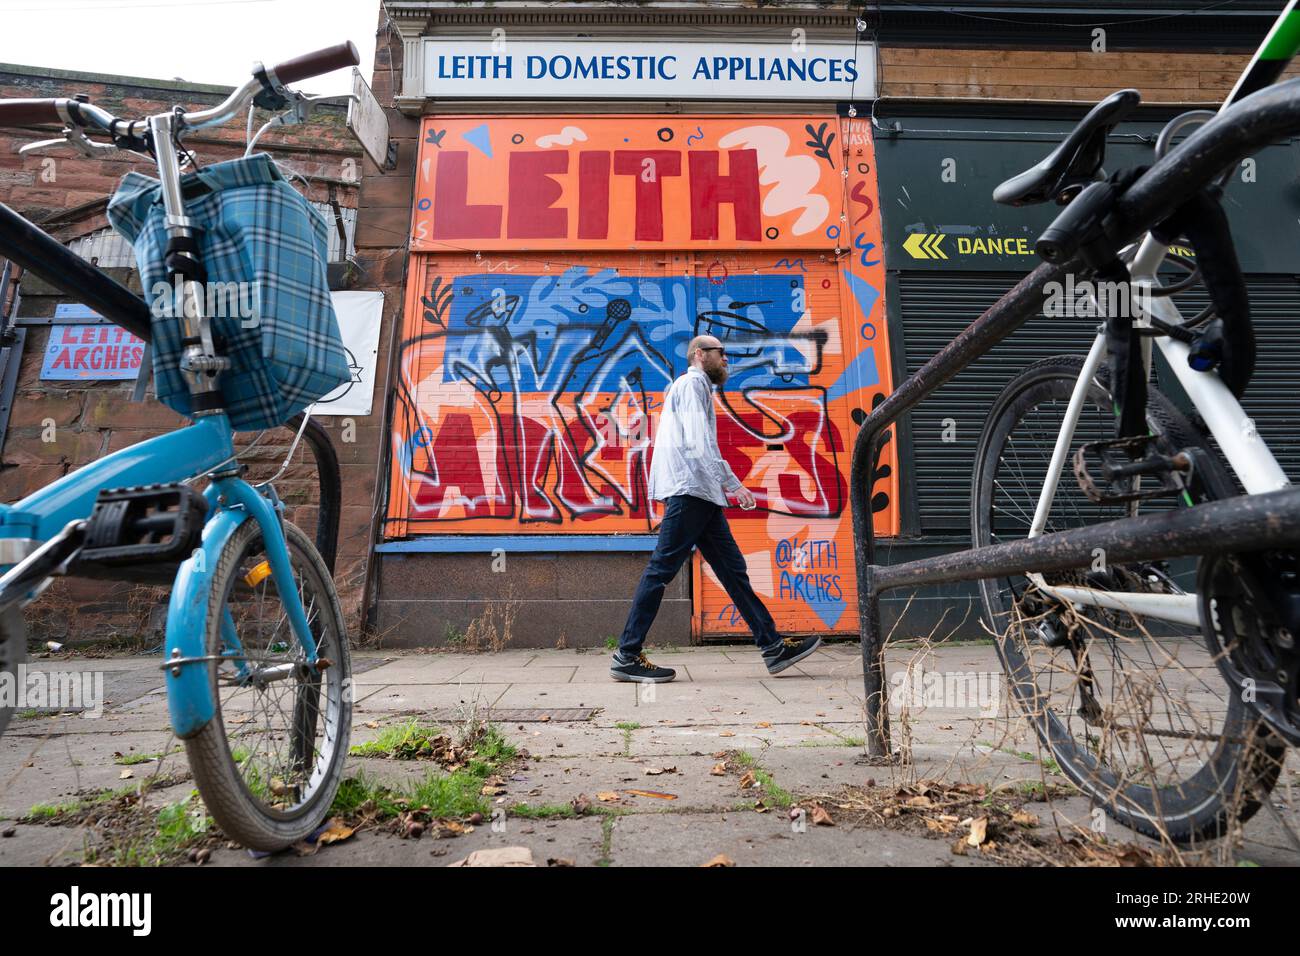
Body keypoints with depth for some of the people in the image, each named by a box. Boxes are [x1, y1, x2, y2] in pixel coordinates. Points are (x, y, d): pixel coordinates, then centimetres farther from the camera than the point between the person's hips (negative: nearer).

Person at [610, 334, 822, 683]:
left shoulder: (696, 386, 29)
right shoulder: (692, 383, -2)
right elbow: (698, 443, -15)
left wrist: (722, 484, 20)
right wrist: (734, 484, -17)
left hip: (700, 496, 11)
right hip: (688, 490, -11)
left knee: (733, 568, 6)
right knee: (661, 570, -9)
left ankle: (773, 645, 9)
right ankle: (627, 657, -4)